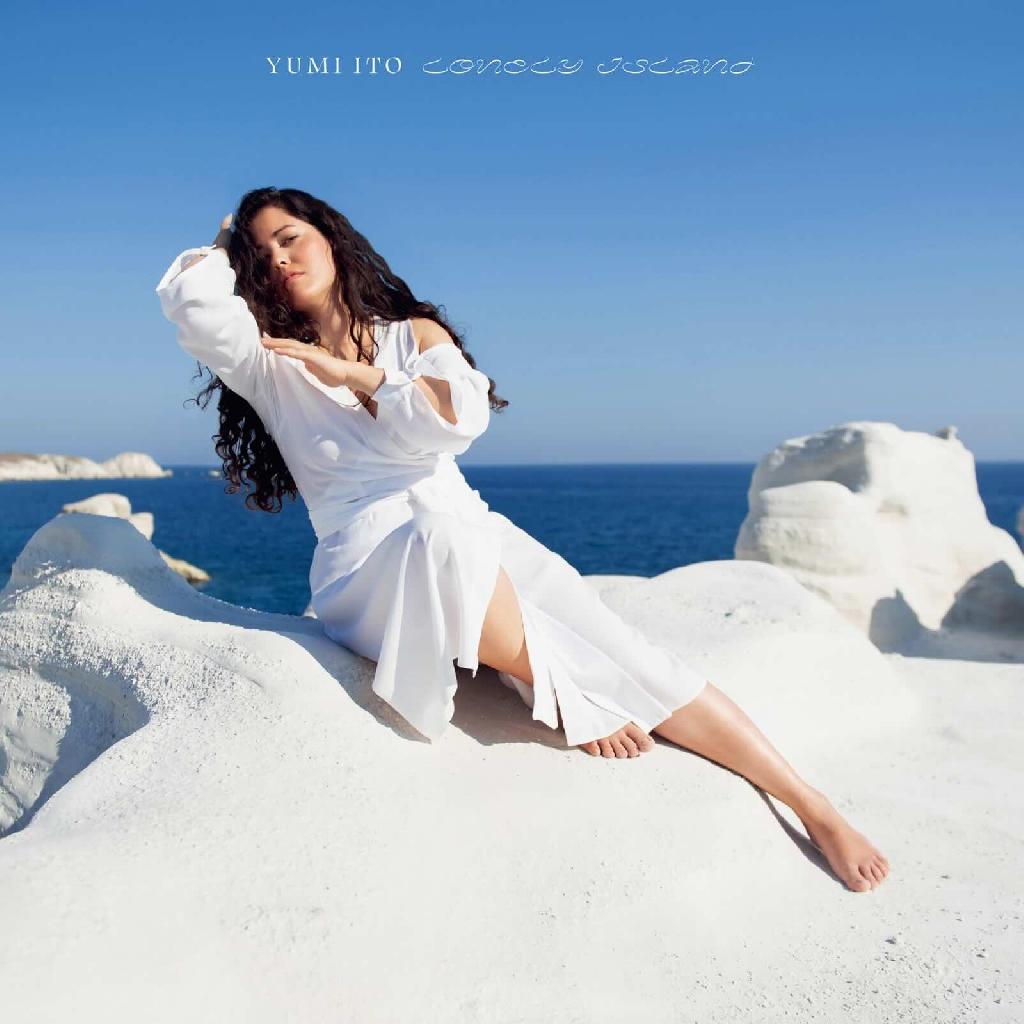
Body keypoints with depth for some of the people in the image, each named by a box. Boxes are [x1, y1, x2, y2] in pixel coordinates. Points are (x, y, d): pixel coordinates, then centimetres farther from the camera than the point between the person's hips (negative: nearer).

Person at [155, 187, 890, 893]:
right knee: (441, 538, -39)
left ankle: (815, 809, -9)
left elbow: (462, 417, -4)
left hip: (474, 532, 2)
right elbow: (189, 300, -5)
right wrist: (229, 245, 15)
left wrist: (352, 373, 0)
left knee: (632, 658, -14)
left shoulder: (415, 335, 17)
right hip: (367, 565, -2)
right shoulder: (270, 365, 15)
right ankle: (567, 703, -19)